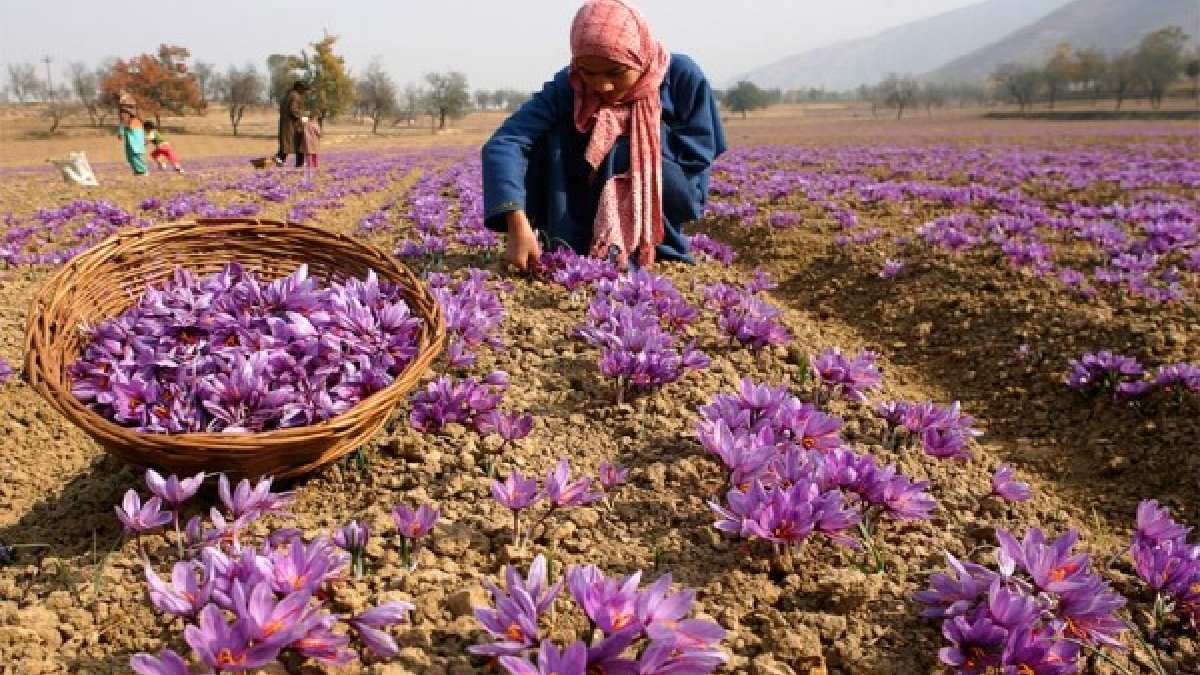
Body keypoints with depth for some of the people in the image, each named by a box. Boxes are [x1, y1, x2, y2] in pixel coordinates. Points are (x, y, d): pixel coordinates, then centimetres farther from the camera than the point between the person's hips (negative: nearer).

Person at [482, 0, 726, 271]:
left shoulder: (682, 76, -20)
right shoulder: (568, 86, -19)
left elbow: (695, 163, -14)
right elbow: (504, 143, -32)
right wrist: (518, 225, -47)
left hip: (664, 211, -1)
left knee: (621, 149, -29)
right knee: (551, 135, -22)